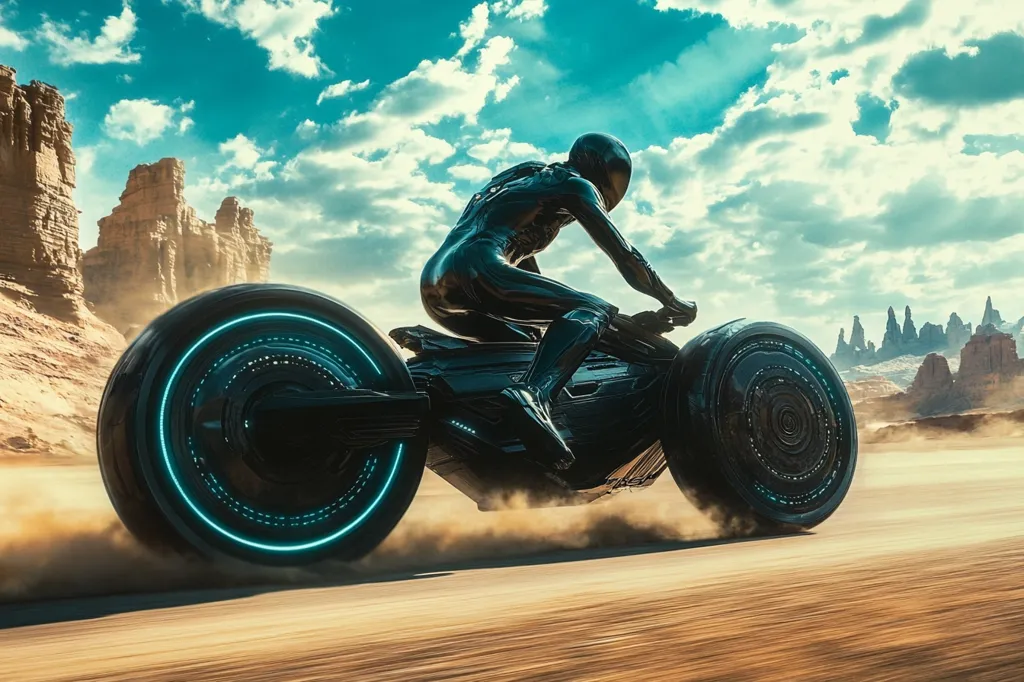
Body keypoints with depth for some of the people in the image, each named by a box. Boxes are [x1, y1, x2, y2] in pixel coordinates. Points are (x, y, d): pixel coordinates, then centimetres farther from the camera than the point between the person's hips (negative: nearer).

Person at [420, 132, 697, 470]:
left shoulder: (525, 182, 36)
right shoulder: (575, 185, 12)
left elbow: (526, 268, 41)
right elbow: (624, 254, 7)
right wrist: (673, 303, 17)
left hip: (436, 289, 9)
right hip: (474, 271, -9)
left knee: (533, 346, 30)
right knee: (594, 311, -16)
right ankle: (533, 395, -39)